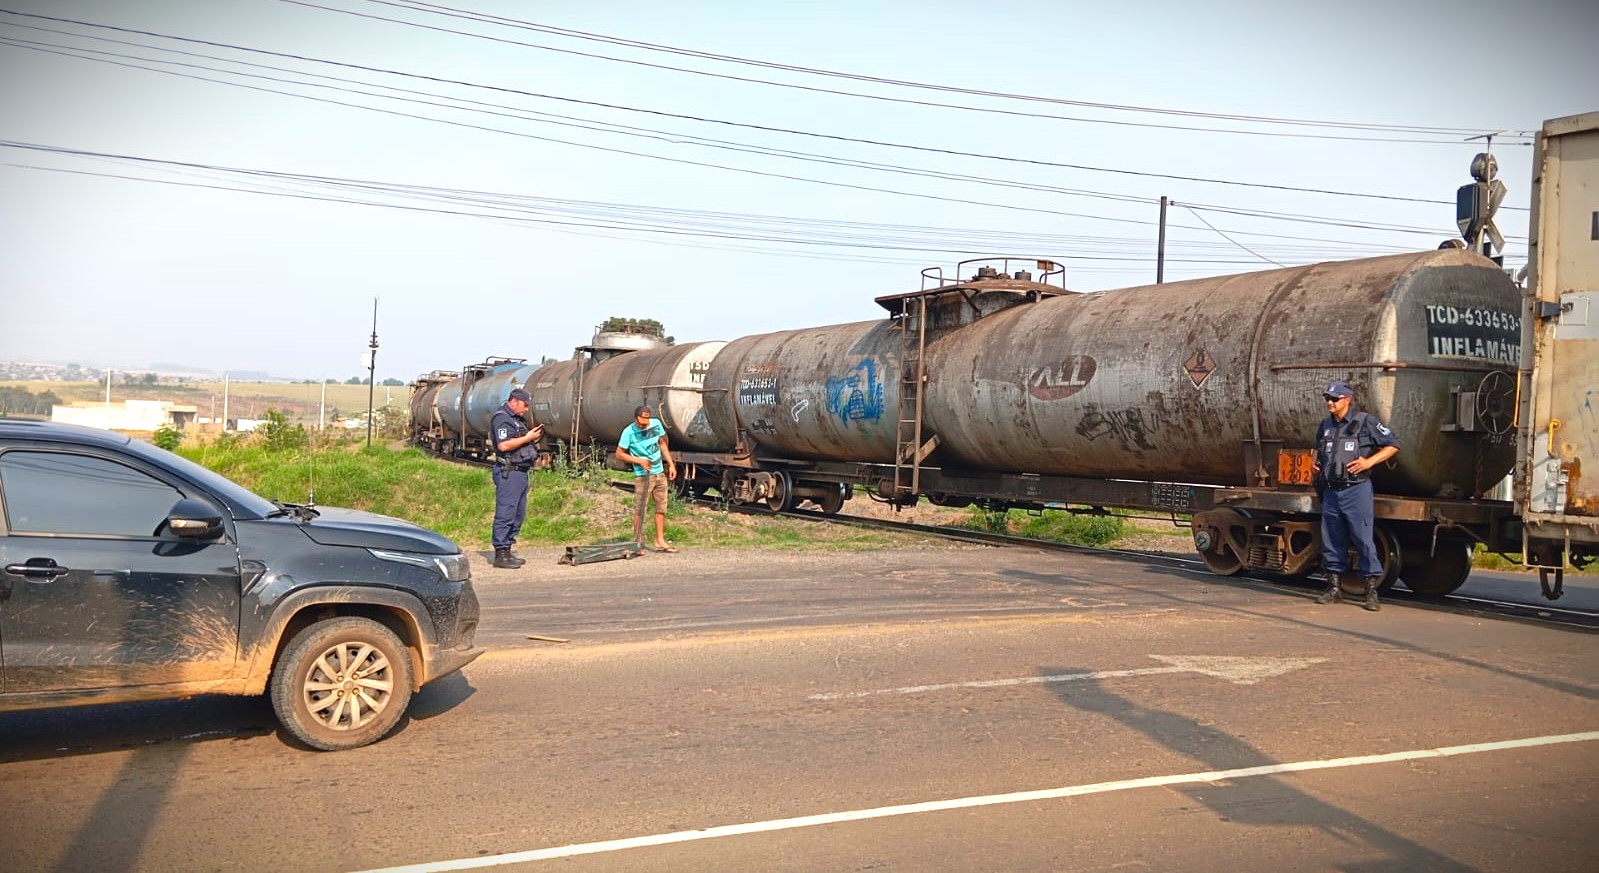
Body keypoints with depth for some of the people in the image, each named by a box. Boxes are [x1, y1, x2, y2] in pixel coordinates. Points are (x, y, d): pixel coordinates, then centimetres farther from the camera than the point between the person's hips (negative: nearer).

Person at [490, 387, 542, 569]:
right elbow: (504, 445, -22)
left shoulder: (518, 418, 20)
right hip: (508, 472, -10)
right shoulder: (501, 418, -10)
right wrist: (527, 438, -16)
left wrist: (533, 438, 10)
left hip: (521, 471, 10)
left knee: (518, 514, 12)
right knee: (505, 514, -8)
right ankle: (500, 555, -5)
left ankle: (507, 550, 19)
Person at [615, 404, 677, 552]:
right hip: (643, 476, -5)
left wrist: (670, 464, 9)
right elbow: (619, 454, -9)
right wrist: (639, 460, -17)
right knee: (640, 510, -4)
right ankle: (637, 543, 3)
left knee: (661, 508, 9)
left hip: (659, 473, 5)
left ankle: (660, 541, 18)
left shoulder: (656, 424, -1)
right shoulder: (629, 432, -14)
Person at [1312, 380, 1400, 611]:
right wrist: (1316, 463, 13)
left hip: (1356, 490, -6)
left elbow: (1393, 445, -3)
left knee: (1363, 539, -7)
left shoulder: (1365, 422, -4)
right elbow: (1318, 448, 33)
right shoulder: (1326, 425, 14)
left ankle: (1372, 591, -2)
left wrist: (1370, 461, -14)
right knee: (1332, 540, 8)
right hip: (1331, 491, 6)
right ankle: (1334, 588, 17)